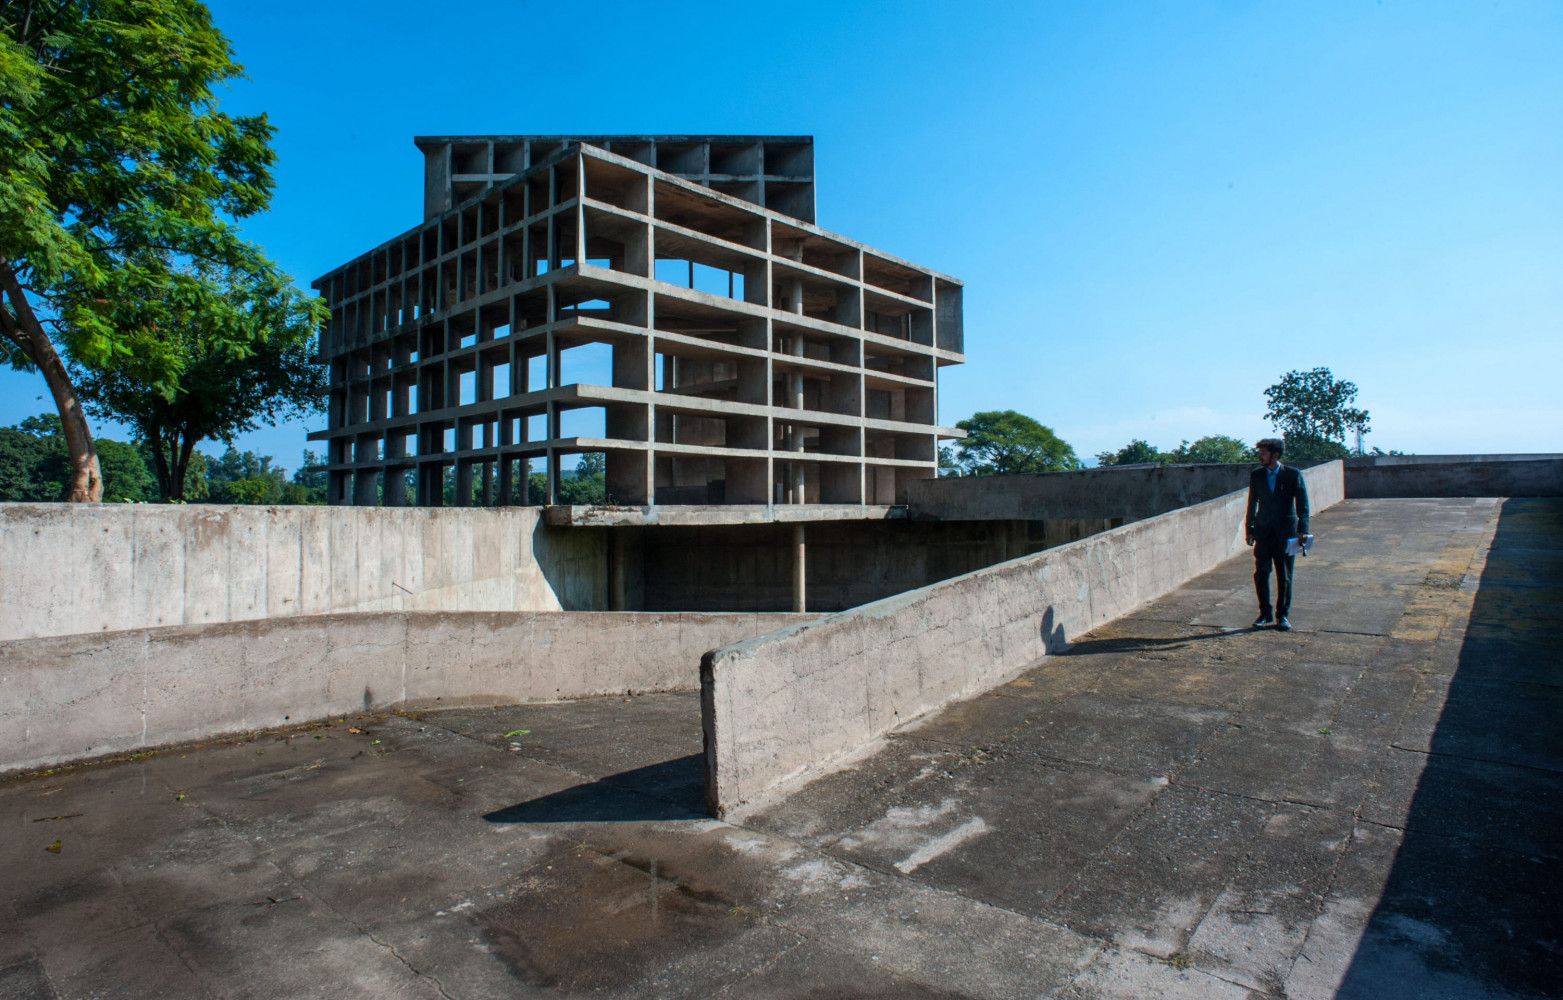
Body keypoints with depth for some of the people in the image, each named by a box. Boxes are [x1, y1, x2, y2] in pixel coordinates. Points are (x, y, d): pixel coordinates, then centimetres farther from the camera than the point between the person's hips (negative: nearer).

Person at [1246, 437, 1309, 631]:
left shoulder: (1293, 475, -2)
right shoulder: (1256, 475, 6)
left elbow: (1302, 504, -5)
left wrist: (1302, 530, -16)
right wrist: (1250, 530, 9)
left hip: (1286, 532, -2)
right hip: (1263, 532, 2)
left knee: (1284, 576, 5)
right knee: (1261, 574, -1)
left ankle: (1282, 615, 16)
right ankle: (1265, 613, 11)